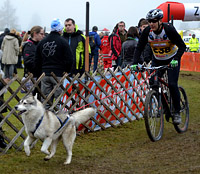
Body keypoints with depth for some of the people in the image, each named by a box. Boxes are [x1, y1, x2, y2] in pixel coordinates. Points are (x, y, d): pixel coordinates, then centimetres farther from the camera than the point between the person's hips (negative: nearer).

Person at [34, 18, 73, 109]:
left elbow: (37, 60, 14)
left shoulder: (42, 42, 11)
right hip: (58, 74, -5)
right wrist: (66, 71, 6)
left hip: (45, 74, 5)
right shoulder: (63, 42, -5)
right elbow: (69, 59, -8)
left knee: (46, 99, 7)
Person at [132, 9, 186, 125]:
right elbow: (139, 48, -11)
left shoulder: (169, 30, -26)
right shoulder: (147, 32, -16)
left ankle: (177, 112, -3)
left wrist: (176, 59, -39)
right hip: (157, 60, 4)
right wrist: (135, 63, -25)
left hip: (172, 60, -4)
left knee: (172, 84, -17)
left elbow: (182, 46, -24)